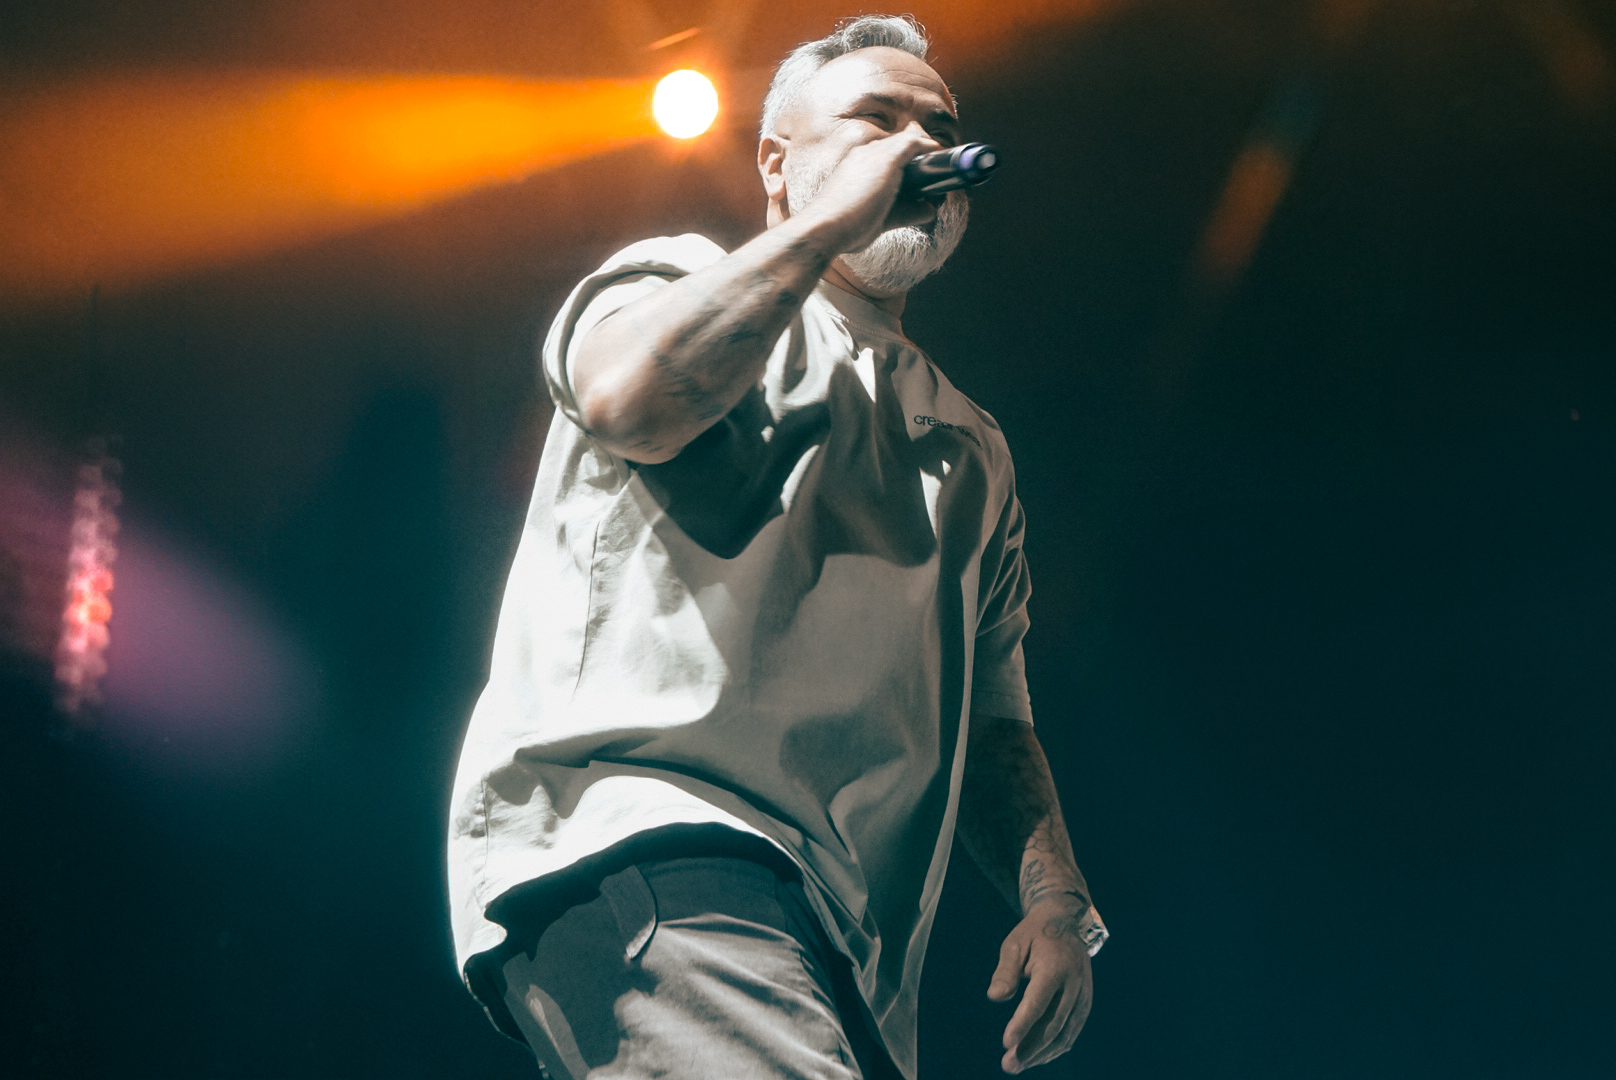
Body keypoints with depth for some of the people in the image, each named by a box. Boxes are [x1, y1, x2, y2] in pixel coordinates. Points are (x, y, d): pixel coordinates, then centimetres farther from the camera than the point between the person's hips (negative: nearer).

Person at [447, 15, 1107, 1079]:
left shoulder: (971, 449, 29)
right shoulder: (682, 281, 13)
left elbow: (993, 718, 26)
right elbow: (629, 398, -13)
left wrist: (1055, 898, 7)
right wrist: (834, 217, -2)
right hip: (633, 830, -7)